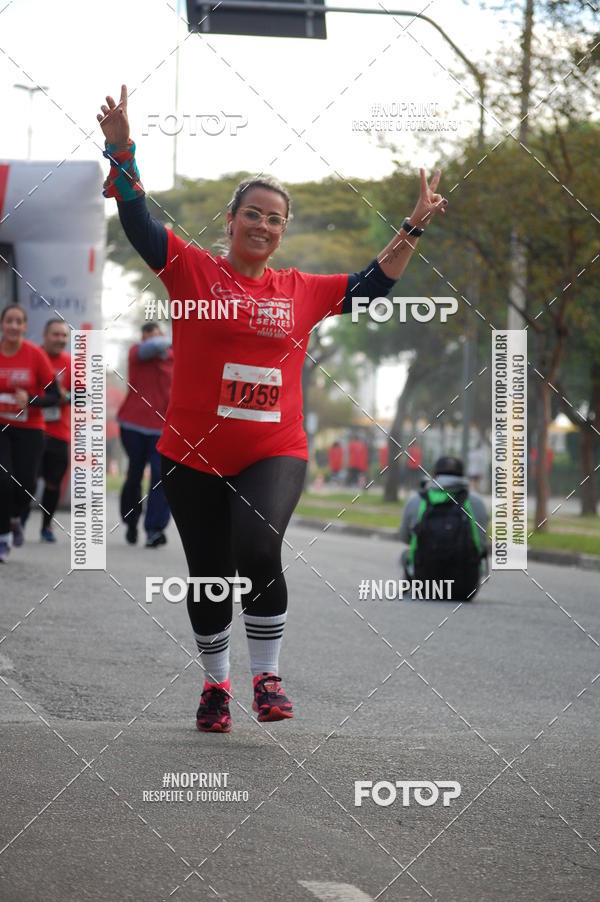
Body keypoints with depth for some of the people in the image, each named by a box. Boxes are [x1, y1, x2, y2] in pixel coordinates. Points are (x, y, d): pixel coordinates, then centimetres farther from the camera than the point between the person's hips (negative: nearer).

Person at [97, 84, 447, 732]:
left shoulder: (302, 290, 10)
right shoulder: (193, 270, 1)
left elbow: (373, 283, 21)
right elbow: (136, 218, -7)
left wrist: (414, 228, 14)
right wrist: (121, 148, -19)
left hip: (274, 453, 0)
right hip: (193, 455, 0)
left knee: (258, 553, -23)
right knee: (208, 575, 8)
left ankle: (267, 676, -7)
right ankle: (216, 682, 29)